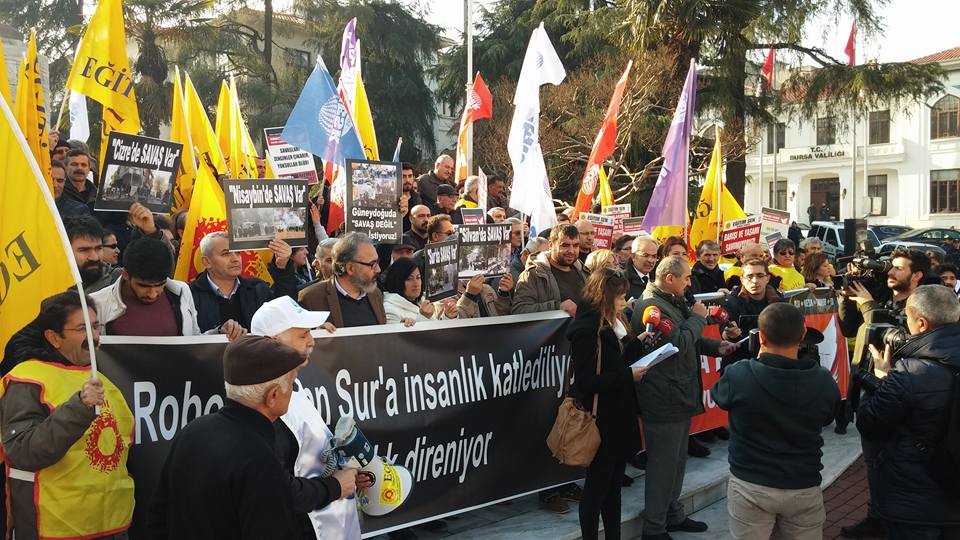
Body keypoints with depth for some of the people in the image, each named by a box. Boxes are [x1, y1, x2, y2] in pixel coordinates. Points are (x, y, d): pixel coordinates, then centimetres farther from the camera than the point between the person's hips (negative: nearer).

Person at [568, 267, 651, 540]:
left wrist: (637, 342, 6)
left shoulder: (611, 323, 9)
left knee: (613, 486, 17)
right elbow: (587, 380, -22)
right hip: (600, 422, -9)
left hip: (618, 417, 9)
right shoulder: (587, 329, -18)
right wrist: (628, 376, -19)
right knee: (597, 486, 4)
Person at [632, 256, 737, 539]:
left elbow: (688, 341, 23)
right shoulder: (652, 307, -20)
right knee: (663, 465, 0)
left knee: (677, 460, 20)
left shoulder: (671, 302, 15)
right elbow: (679, 344, -24)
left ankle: (673, 515, 34)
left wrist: (715, 346, 6)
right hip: (664, 401, -11)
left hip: (679, 396, 11)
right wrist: (698, 318, -10)